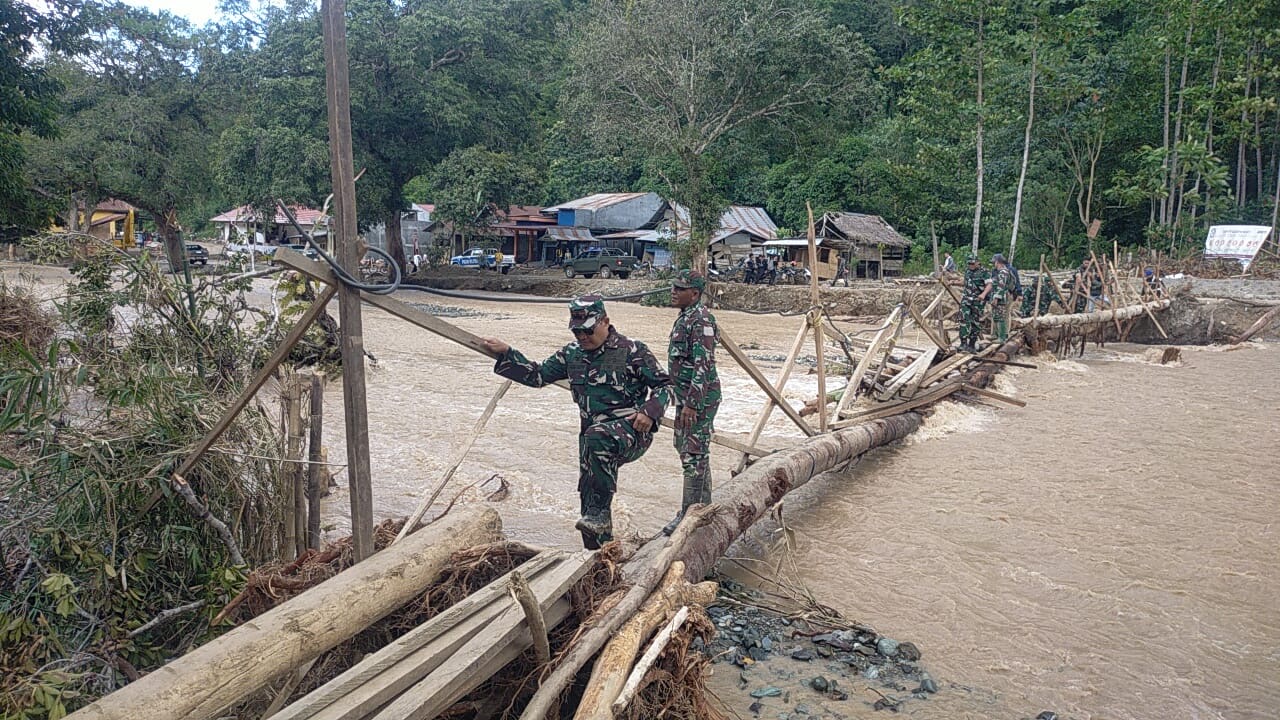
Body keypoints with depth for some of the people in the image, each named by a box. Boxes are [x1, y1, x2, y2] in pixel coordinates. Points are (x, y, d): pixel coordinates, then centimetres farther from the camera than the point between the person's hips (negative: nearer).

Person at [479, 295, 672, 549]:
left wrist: (650, 412, -19)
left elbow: (665, 385, -2)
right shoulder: (572, 354, 10)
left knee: (597, 436, -38)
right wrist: (505, 354, 7)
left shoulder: (631, 351, -7)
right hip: (592, 437, 7)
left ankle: (600, 513, -29)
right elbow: (538, 375, 17)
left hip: (631, 430, -7)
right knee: (587, 494, 6)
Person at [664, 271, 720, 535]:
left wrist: (691, 403, -25)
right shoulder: (686, 317, 14)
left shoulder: (700, 320, -18)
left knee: (694, 454, -6)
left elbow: (703, 365, -23)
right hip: (686, 395, 11)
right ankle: (704, 507, 28)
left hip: (700, 397, -11)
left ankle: (689, 515, 0)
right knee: (686, 448, 17)